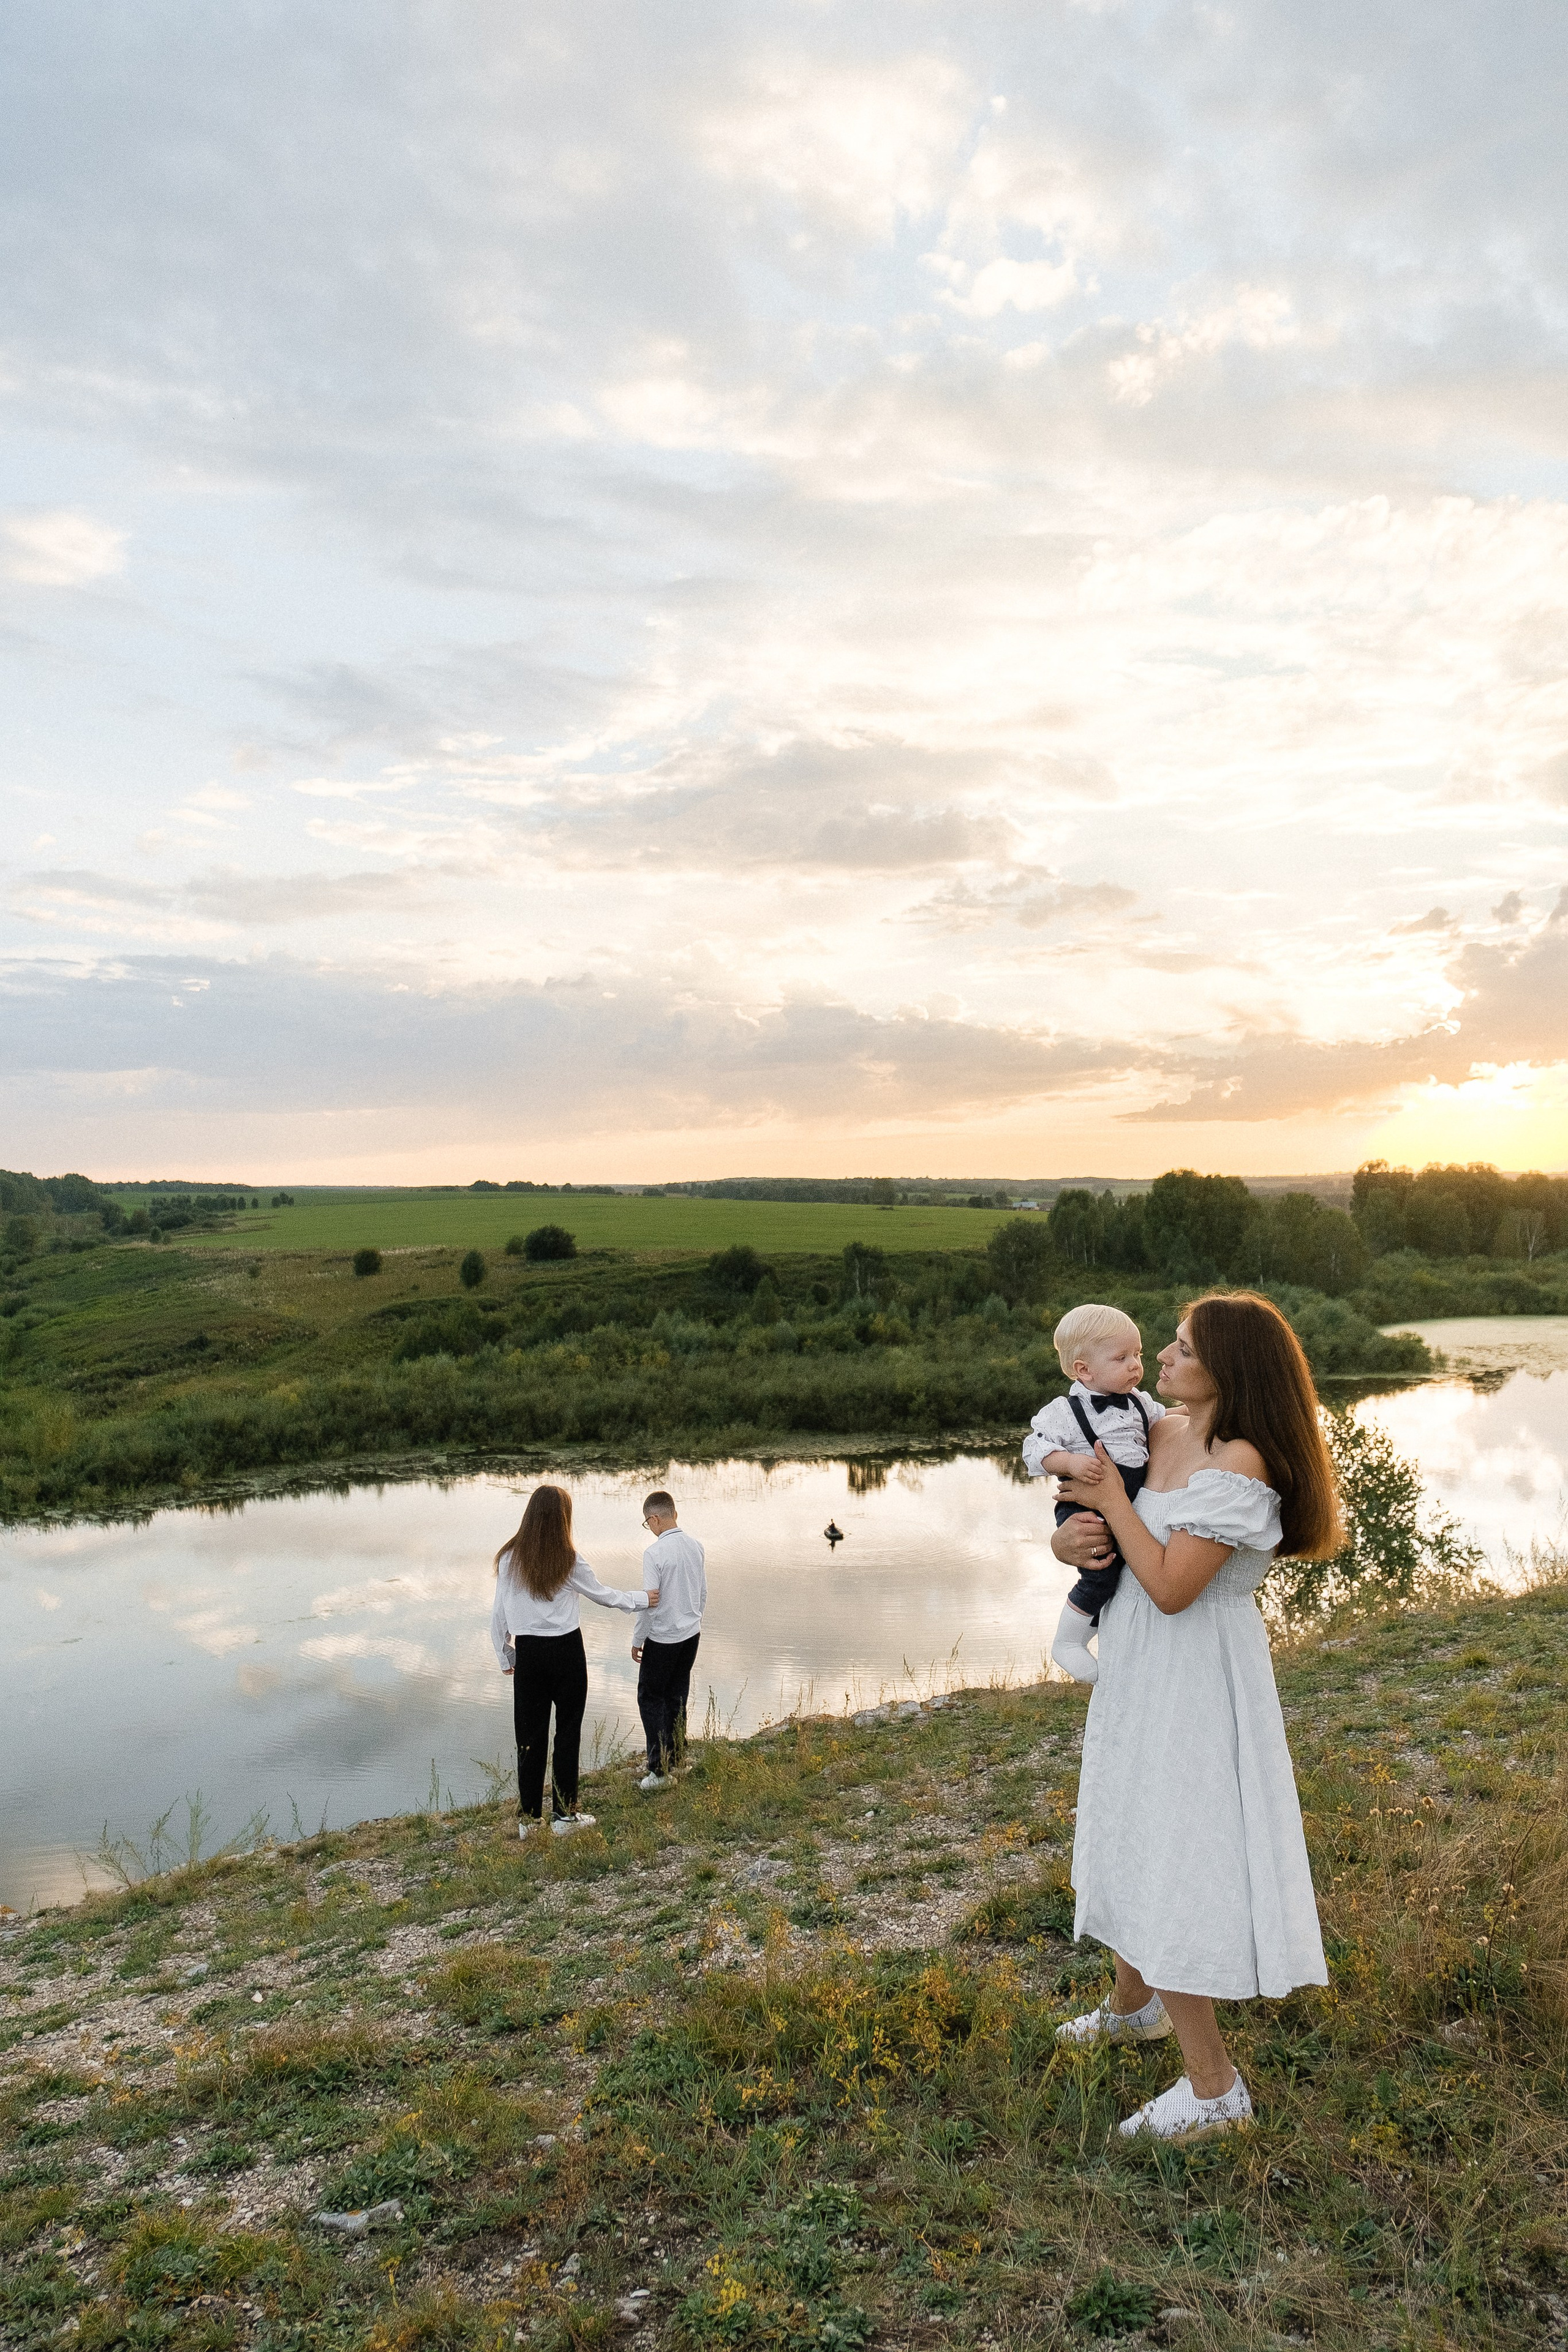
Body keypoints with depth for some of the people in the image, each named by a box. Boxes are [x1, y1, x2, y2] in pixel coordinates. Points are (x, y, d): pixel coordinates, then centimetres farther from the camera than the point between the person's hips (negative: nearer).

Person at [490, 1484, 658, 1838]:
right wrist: (641, 1600, 19)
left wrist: (505, 1657, 14)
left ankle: (529, 1819, 18)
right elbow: (602, 1594, 3)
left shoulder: (509, 1559, -4)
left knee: (530, 1736, 11)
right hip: (566, 1651, -2)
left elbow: (499, 1614, 1)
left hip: (528, 1653, 3)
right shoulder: (569, 1560, -11)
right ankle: (564, 1815, 15)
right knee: (567, 1733, 9)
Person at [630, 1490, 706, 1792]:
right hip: (691, 1634, 7)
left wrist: (637, 1640, -6)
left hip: (663, 1638, -7)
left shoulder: (655, 1553, -20)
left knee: (650, 1698, 5)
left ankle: (660, 1769, 1)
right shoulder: (695, 1545, 0)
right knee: (677, 1697, 17)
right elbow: (703, 1592, 10)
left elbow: (649, 1601, -18)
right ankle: (673, 1759, 26)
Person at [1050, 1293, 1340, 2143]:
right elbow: (1077, 1513, 9)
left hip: (1193, 1683, -8)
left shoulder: (1240, 1465, -25)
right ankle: (1134, 2002, 49)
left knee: (1169, 1865, 1)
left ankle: (1213, 2085, 19)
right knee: (1130, 1839, 25)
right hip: (1137, 1673, 9)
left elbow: (1171, 1587, -27)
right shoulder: (1159, 1434, -2)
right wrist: (1068, 1539, -13)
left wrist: (1114, 1502, -18)